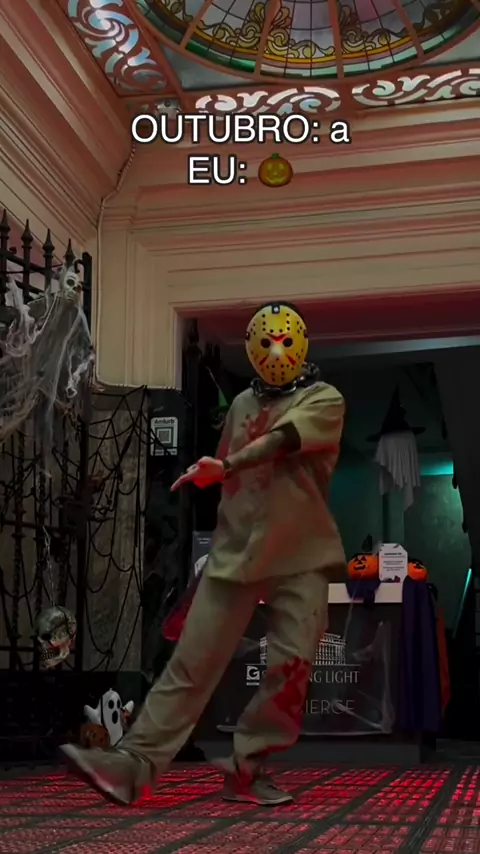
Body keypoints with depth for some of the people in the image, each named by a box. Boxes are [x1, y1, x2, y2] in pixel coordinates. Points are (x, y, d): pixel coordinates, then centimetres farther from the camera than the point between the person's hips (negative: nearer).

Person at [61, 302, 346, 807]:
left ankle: (247, 768, 7)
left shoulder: (324, 400, -3)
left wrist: (225, 465, -38)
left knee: (291, 664, -9)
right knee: (192, 661, -2)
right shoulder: (242, 404, 13)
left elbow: (281, 441, -24)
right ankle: (132, 765, -4)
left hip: (300, 557, -3)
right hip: (235, 552, 3)